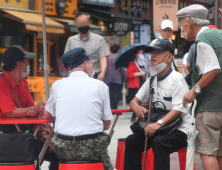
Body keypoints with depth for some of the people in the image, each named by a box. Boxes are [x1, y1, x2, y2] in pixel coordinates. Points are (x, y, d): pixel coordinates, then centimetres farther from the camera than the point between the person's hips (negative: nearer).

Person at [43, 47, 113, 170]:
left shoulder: (57, 85, 2)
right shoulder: (100, 85, -1)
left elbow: (46, 116, 14)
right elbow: (107, 124, 3)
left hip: (63, 150, 1)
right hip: (92, 149, -1)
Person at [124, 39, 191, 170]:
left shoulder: (177, 79, -10)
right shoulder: (152, 80, 14)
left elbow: (178, 109, -19)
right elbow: (135, 101, 17)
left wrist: (159, 123, -32)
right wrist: (137, 108, -9)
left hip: (179, 130, -7)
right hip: (157, 127, 7)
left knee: (159, 142, -34)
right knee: (132, 140, -12)